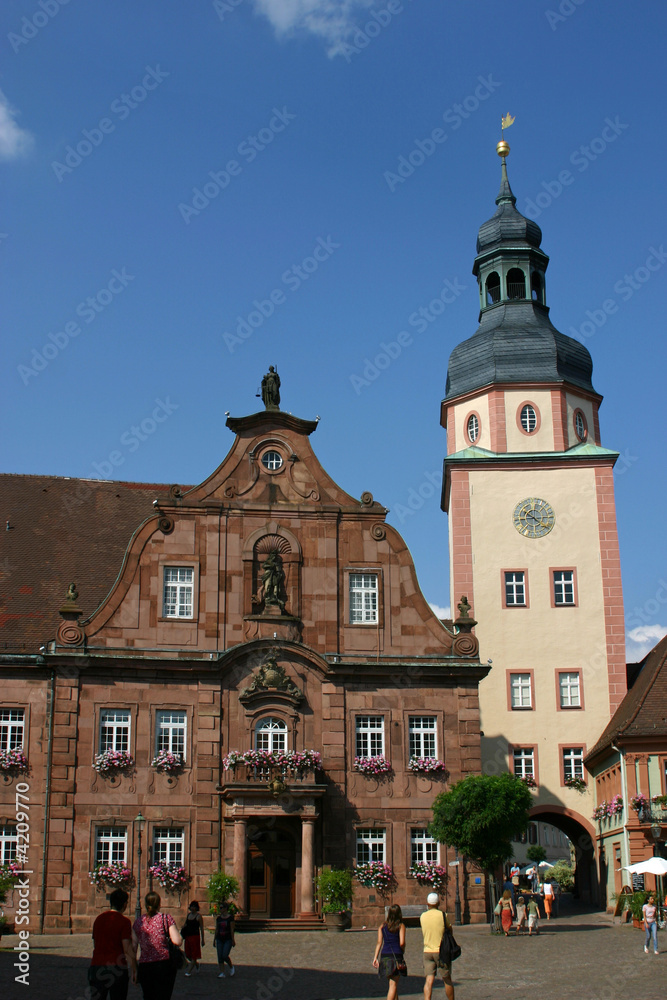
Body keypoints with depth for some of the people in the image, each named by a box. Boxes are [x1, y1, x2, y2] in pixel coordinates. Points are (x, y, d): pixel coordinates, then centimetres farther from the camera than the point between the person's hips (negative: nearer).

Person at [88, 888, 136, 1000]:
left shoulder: (98, 919, 11)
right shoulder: (124, 921, -7)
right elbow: (127, 949, -11)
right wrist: (134, 970, -4)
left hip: (96, 966, 5)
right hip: (117, 969, -4)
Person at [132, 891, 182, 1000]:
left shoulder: (138, 921, 7)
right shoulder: (166, 918, -4)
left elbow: (133, 947, 7)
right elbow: (177, 941, -11)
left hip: (144, 966, 3)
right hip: (164, 964, -3)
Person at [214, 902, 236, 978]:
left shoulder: (230, 917, -8)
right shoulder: (218, 918, 7)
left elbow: (232, 930, -10)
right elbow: (216, 929, 12)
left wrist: (233, 940, -11)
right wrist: (214, 940, 11)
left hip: (228, 939, -5)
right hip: (220, 939, 5)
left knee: (225, 956, -13)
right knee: (220, 957, 0)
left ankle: (232, 967, 14)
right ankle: (222, 973, 4)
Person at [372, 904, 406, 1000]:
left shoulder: (382, 926, 9)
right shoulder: (401, 926, -2)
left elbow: (379, 942, 2)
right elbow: (402, 943, -11)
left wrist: (375, 957, 1)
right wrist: (402, 950, 10)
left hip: (384, 955, 4)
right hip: (396, 956, -4)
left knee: (392, 982, 21)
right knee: (393, 984, -2)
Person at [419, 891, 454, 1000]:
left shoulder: (423, 917, 3)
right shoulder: (443, 915, -8)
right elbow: (450, 930, 5)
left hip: (427, 951, 2)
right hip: (441, 951, -2)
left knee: (429, 981, -2)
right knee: (447, 980, 11)